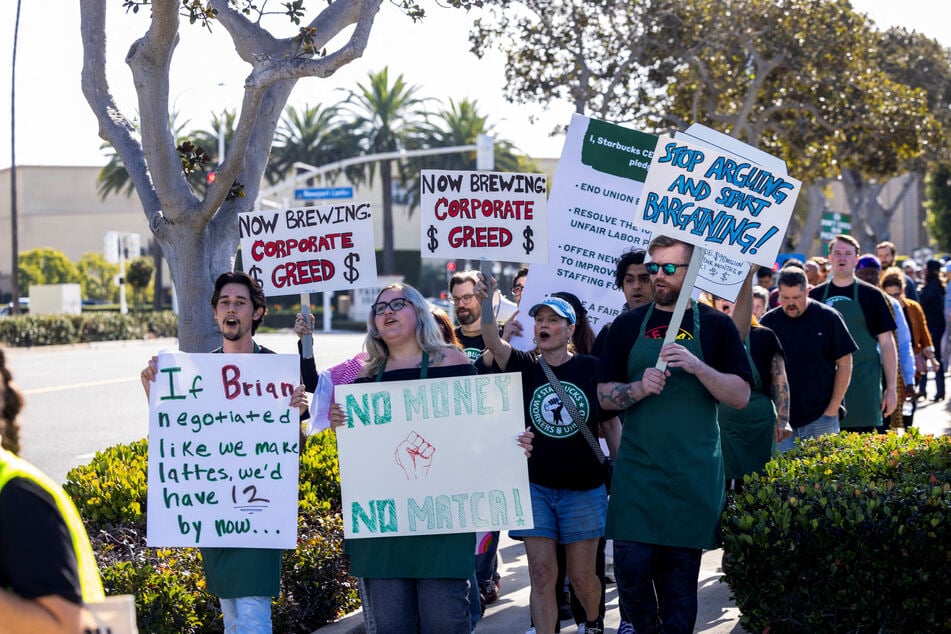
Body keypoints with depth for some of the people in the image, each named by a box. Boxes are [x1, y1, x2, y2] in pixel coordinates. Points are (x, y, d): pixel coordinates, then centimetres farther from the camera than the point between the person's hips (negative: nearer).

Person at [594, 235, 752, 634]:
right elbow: (604, 395, 6)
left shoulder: (716, 326, 3)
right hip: (637, 468, 1)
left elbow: (741, 396, -2)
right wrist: (641, 387, -14)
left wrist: (696, 366, -17)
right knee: (631, 568, -5)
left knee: (680, 574, 4)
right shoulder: (629, 325, 8)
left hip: (693, 473, -1)